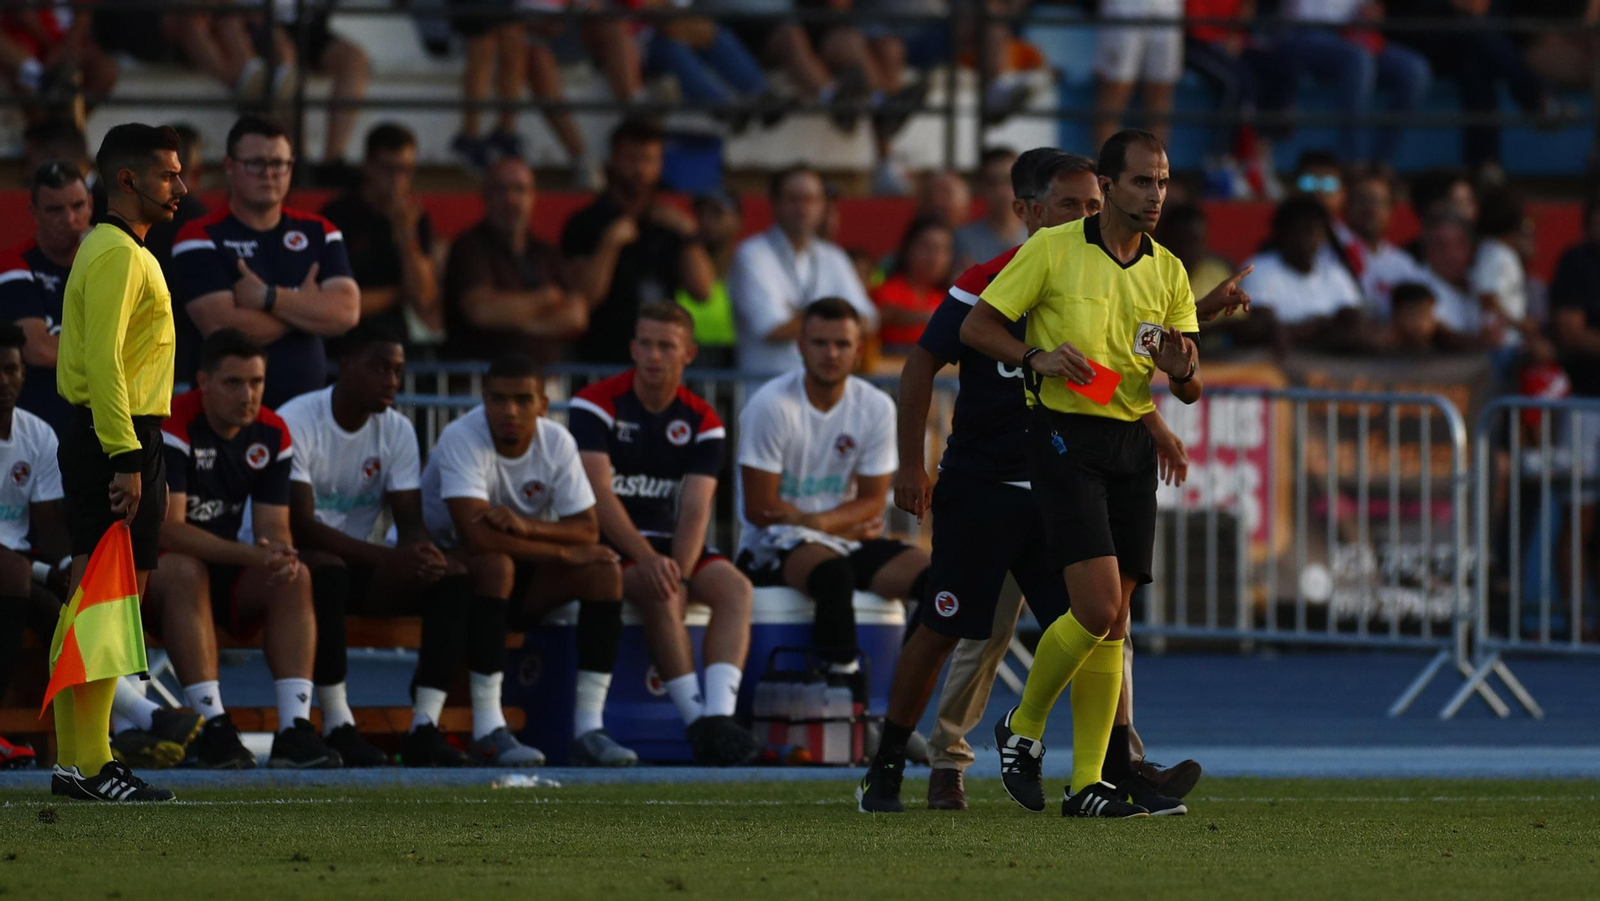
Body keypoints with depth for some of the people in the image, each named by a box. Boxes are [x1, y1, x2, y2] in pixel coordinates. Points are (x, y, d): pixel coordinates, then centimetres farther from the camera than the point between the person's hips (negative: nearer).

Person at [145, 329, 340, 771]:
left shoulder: (272, 434, 0)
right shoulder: (172, 427, -20)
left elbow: (273, 527, -2)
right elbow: (167, 528, -27)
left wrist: (281, 555, -28)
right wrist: (250, 555, -36)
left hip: (224, 568, 6)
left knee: (294, 577, -20)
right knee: (186, 571, -37)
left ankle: (294, 729, -29)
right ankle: (212, 726, -40)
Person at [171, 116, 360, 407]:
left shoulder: (318, 233, 12)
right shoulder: (201, 238, -2)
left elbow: (347, 312, -1)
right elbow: (222, 327, -15)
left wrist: (267, 297, -11)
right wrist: (305, 305, -2)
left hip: (307, 405, 4)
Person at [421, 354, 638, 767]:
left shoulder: (557, 442, -7)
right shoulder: (463, 438, -24)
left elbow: (588, 530, -10)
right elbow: (476, 535, -34)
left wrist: (527, 527, -31)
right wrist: (562, 550, -26)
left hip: (522, 579, 6)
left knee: (605, 570, -16)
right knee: (497, 564, -37)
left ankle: (588, 728, -20)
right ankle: (488, 730, -36)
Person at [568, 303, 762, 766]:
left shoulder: (701, 421, 6)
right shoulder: (596, 404, -5)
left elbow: (696, 508, -4)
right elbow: (599, 493, -16)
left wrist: (680, 573, -23)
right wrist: (647, 559, -29)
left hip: (670, 542, 4)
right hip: (607, 543, -4)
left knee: (735, 586, -23)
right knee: (659, 595, -34)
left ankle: (719, 715, -39)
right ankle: (697, 721, -34)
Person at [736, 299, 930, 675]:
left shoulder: (876, 408, 2)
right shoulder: (771, 405, -11)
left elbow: (872, 502, 3)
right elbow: (759, 509, -10)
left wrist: (819, 521, -19)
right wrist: (848, 526, -6)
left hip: (847, 542, 5)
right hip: (772, 546, -5)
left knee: (930, 572, -20)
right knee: (834, 572, -38)